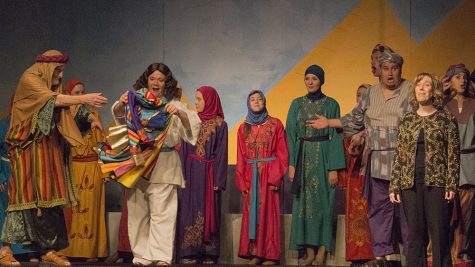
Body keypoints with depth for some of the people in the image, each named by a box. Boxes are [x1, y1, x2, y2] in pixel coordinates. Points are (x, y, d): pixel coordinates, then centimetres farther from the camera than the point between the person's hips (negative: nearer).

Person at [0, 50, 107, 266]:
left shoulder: (54, 86, 17)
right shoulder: (29, 79, -5)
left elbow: (63, 118, 10)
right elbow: (52, 100, -20)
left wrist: (86, 116, -4)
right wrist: (84, 99, -24)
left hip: (49, 149, 7)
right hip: (28, 148, -7)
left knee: (49, 197, 1)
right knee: (27, 195, -9)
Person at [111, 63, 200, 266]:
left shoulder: (173, 104, 8)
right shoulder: (137, 100, 12)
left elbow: (191, 124, -3)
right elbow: (118, 116, 3)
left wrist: (179, 113, -23)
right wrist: (121, 104, -20)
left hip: (163, 165, -2)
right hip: (137, 161, 3)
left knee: (161, 212, -9)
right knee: (138, 211, 5)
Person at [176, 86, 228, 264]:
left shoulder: (220, 125, -1)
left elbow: (221, 154, -4)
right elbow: (183, 150, 8)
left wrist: (218, 181, -10)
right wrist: (182, 174, -4)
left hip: (209, 174, -3)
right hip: (191, 174, 3)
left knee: (209, 212, 0)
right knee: (190, 211, 0)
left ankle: (209, 253, 3)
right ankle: (189, 252, 1)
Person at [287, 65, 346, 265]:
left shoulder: (331, 105, 0)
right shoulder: (297, 104, 8)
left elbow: (335, 136, -3)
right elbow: (291, 135, 6)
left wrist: (334, 168, -11)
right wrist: (291, 164, -3)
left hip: (323, 157, -3)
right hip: (303, 157, 3)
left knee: (323, 202, -2)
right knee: (304, 204, 2)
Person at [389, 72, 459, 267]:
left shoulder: (446, 119, 3)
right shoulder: (407, 121, 11)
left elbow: (453, 154, -1)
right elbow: (399, 156, 11)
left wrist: (451, 185, -10)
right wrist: (394, 187, 5)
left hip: (437, 183, -3)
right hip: (411, 184, 3)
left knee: (439, 236, -1)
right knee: (414, 236, 6)